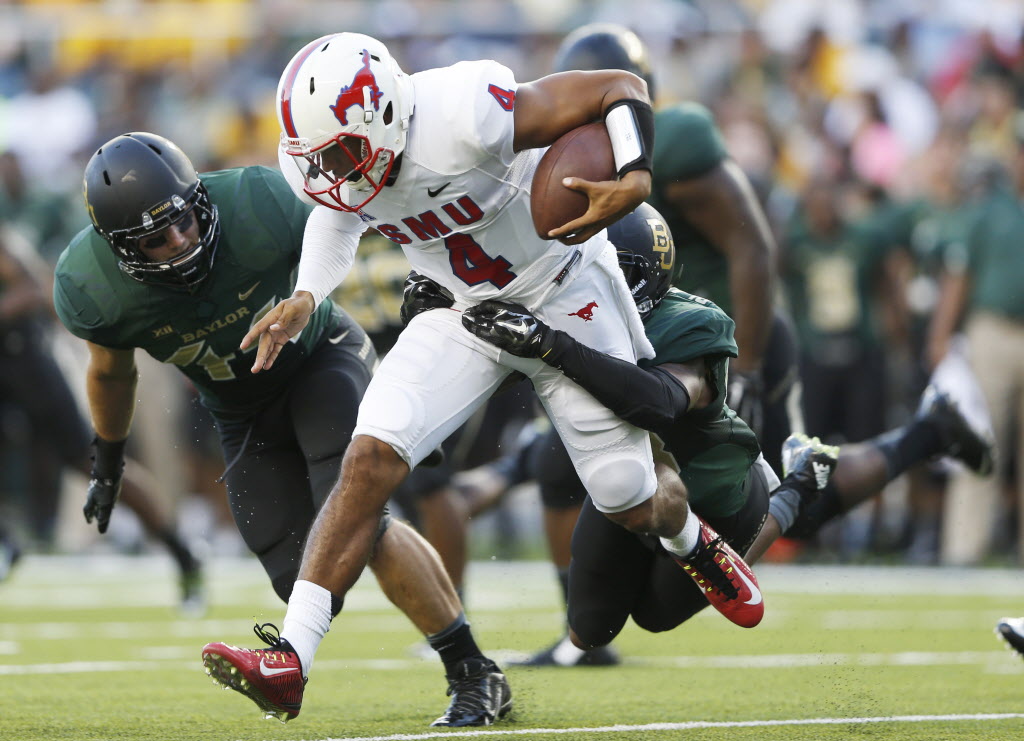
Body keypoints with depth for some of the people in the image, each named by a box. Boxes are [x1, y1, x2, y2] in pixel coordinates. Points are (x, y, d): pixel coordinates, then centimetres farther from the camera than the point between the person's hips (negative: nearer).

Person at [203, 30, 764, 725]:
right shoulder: (324, 162, -17)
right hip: (465, 310, 4)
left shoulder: (462, 117, -37)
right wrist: (306, 297, -6)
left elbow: (620, 88, -26)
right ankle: (292, 658, -19)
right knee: (370, 458, -18)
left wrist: (634, 181, -42)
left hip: (562, 297, -4)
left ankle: (694, 541, 44)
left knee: (629, 504, 5)